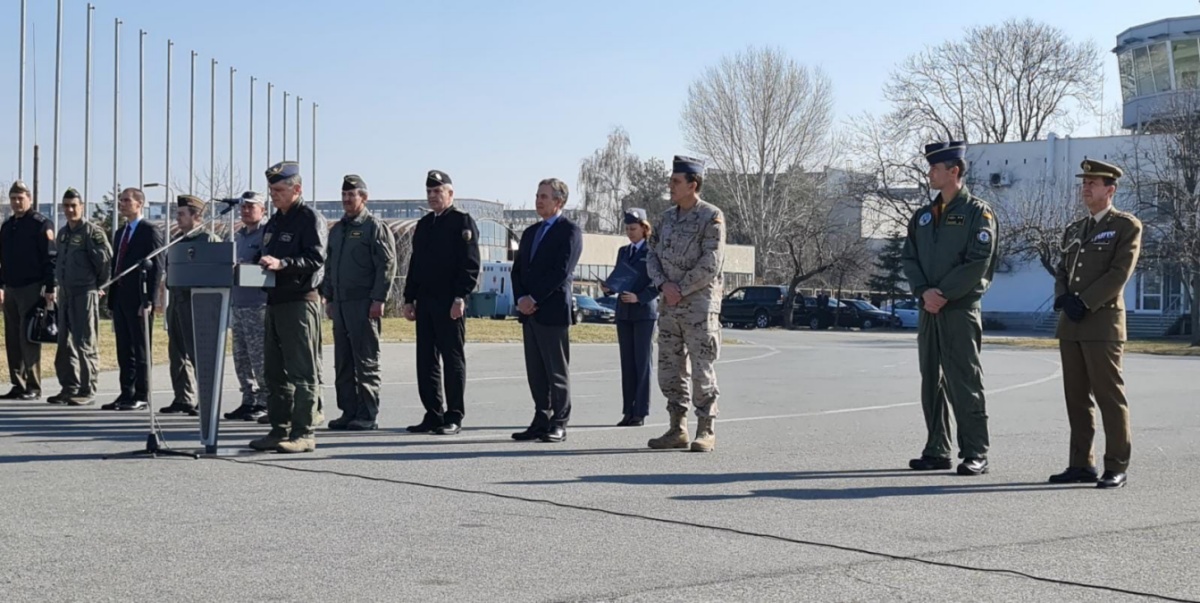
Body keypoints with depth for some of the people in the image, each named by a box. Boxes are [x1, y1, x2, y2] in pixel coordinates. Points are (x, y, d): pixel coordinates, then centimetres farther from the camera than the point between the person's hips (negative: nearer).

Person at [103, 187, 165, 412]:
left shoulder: (150, 231, -6)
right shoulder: (121, 233, 19)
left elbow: (157, 267, -12)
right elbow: (116, 265, 20)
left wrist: (149, 300, -18)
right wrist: (112, 298, 13)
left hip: (139, 299, -8)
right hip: (120, 298, 8)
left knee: (141, 349, -2)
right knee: (124, 350, 9)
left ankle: (142, 397, 2)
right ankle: (126, 394, 14)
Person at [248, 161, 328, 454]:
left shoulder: (310, 219, -7)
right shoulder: (274, 222, 20)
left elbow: (316, 259, -18)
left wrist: (282, 263, -28)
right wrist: (257, 265, 6)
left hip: (300, 302, -9)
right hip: (275, 302, 9)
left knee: (302, 372, -7)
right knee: (275, 371, 11)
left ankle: (303, 433, -5)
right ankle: (279, 430, 17)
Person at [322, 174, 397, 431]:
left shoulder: (375, 227, -4)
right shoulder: (337, 230, 18)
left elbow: (387, 265, -11)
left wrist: (378, 299, -16)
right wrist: (328, 298, 17)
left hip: (363, 304, -8)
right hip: (340, 304, 8)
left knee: (366, 362, -5)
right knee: (343, 362, 9)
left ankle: (367, 415, -2)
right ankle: (348, 411, 15)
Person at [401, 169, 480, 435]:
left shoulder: (463, 222, -3)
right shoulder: (424, 224, 18)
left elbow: (471, 264, -11)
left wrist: (460, 298, -18)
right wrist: (409, 299, 14)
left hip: (450, 303, -7)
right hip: (425, 302, 7)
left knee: (453, 359, -2)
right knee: (426, 360, 7)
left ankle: (454, 417, 3)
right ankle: (433, 415, 13)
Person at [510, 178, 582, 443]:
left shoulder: (570, 231, -4)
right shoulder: (530, 232, 20)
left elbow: (562, 272, -13)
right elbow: (517, 270, 16)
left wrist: (534, 299, -14)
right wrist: (521, 299, -2)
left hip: (553, 311, -7)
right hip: (529, 312, 7)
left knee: (557, 371, -2)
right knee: (536, 372, 8)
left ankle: (558, 424, 2)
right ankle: (541, 422, 12)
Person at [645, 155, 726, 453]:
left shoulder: (711, 217, -8)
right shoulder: (668, 217, 13)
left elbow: (711, 264, -15)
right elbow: (652, 255, 11)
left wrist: (681, 289, -14)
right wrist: (663, 284, -7)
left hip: (700, 305, -7)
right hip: (669, 307, 7)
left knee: (702, 370, -4)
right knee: (670, 370, 8)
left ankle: (706, 432, 2)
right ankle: (677, 430, 16)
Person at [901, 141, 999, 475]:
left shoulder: (978, 212, -3)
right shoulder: (923, 216, 16)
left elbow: (977, 263, -12)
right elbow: (910, 258, 9)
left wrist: (944, 294, -16)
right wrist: (924, 291, -8)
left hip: (961, 308, -6)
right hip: (929, 309, 7)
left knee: (964, 382, -5)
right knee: (932, 381, 9)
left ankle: (975, 454, 0)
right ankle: (937, 451, 16)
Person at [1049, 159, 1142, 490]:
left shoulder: (1127, 226, -1)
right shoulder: (1074, 230, 19)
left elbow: (1119, 273, -11)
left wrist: (1084, 302, -16)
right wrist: (1063, 298, -4)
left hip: (1103, 321, -7)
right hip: (1070, 325, 7)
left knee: (1109, 396, -5)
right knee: (1077, 398, 7)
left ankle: (1116, 467, -1)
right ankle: (1081, 464, 12)